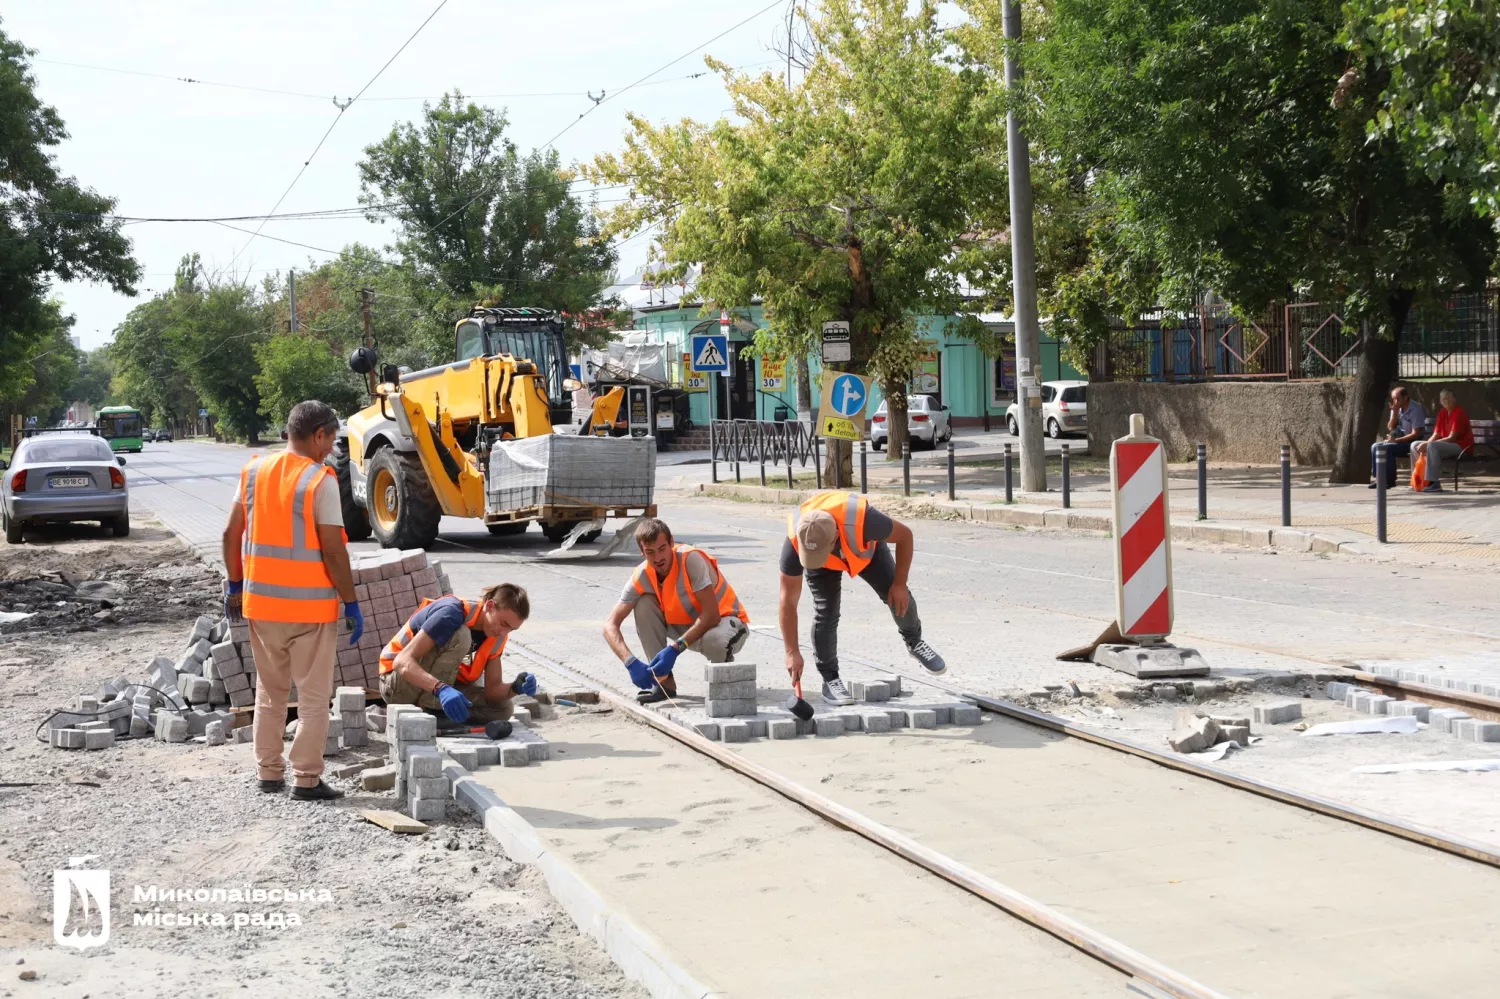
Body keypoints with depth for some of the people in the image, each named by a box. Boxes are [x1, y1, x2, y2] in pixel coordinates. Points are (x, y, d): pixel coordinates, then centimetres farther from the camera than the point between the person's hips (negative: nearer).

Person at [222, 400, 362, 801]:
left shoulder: (254, 471, 3)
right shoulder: (320, 481, -14)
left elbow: (231, 535, 6)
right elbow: (333, 551, -16)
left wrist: (234, 584, 17)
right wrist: (351, 603, -8)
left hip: (261, 602, 6)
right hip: (310, 605, -6)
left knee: (270, 693, 18)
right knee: (314, 696, 4)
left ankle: (269, 772, 22)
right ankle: (307, 779, 5)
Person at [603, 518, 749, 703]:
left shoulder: (691, 559, -28)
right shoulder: (642, 576, -14)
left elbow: (712, 614, -29)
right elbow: (610, 626, -16)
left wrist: (675, 648, -35)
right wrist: (632, 663, -33)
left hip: (725, 619, -5)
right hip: (689, 625, 5)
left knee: (714, 641, -40)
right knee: (644, 606, -17)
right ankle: (664, 683, -9)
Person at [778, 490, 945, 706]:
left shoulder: (862, 520, -46)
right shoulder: (794, 542, -40)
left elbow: (904, 535, -24)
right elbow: (788, 601, -30)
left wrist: (899, 584, -21)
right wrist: (792, 652, -30)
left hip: (865, 548, 0)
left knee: (898, 597, -5)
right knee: (825, 612, -14)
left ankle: (914, 642, 25)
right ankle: (830, 679, 3)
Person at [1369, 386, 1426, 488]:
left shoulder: (1416, 409, -16)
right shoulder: (1398, 408, 7)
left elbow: (1416, 434, -20)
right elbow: (1391, 428, 7)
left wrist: (1396, 440, -22)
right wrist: (1395, 412, -8)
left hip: (1412, 442, -8)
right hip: (1400, 439, 8)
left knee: (1387, 448, -28)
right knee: (1375, 446, -8)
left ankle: (1390, 480, -21)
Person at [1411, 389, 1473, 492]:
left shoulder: (1459, 413, -16)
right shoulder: (1442, 412, 9)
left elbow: (1451, 438, -22)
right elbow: (1436, 435, 7)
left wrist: (1427, 444, -23)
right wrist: (1425, 444, -14)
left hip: (1462, 445, -9)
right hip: (1446, 444, 9)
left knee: (1432, 446, -34)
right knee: (1415, 446, 4)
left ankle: (1434, 483, -36)